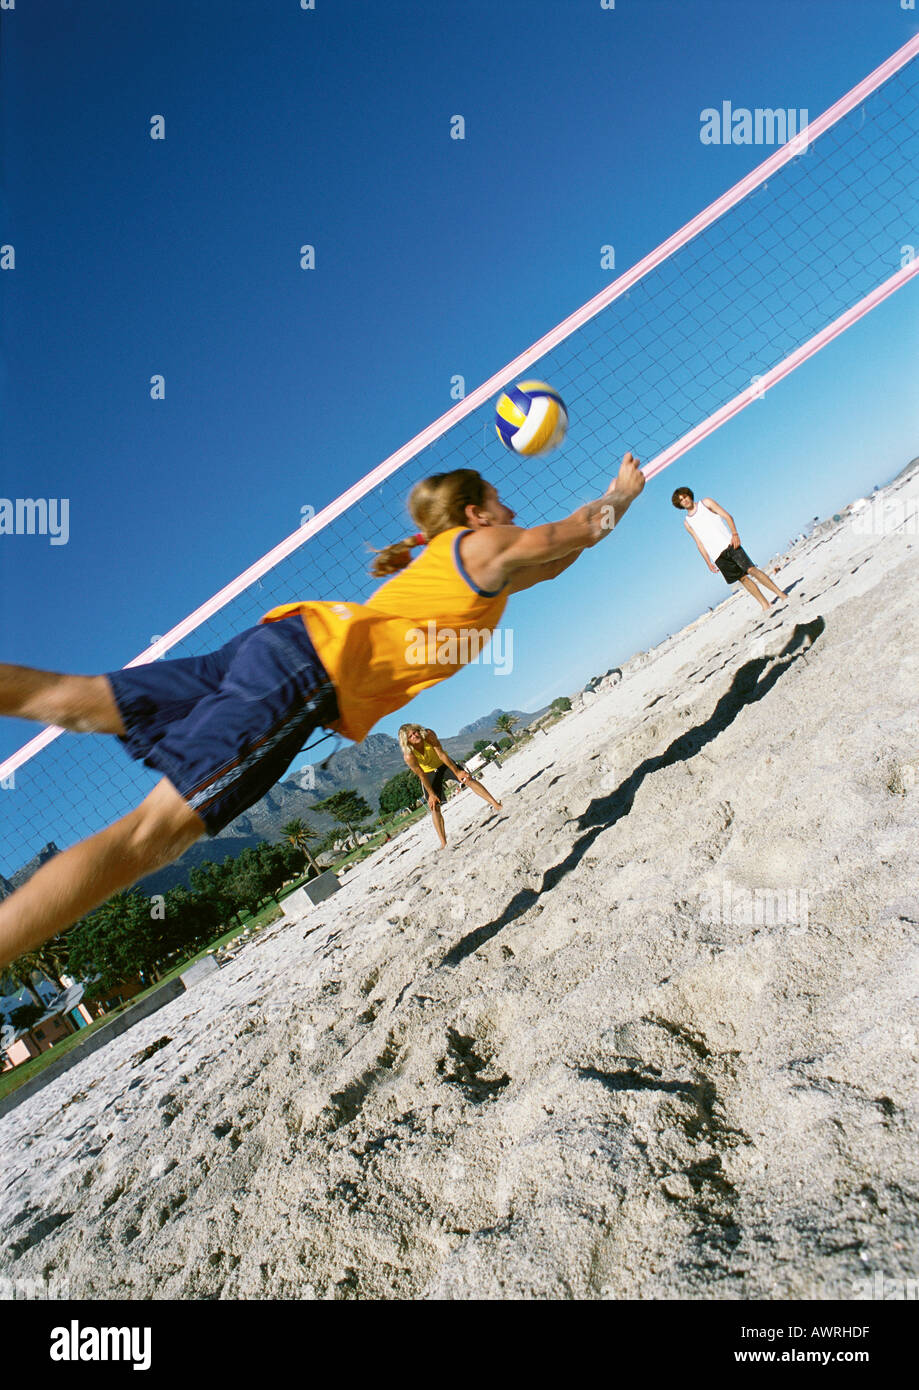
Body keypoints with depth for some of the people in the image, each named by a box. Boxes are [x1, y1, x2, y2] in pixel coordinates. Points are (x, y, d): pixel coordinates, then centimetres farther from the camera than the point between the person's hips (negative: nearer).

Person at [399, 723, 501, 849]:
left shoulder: (429, 734, -29)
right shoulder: (409, 756, -31)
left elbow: (442, 754, -28)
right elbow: (421, 776, -23)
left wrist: (457, 772, -27)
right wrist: (431, 794, -17)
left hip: (443, 763, 1)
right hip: (428, 773, -1)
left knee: (468, 779, -16)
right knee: (434, 807, -7)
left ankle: (496, 805, -15)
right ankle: (443, 843, -6)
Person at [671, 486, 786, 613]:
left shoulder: (705, 503, 8)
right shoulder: (687, 522, 15)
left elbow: (727, 516, 2)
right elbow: (699, 544, 15)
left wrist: (734, 534, -13)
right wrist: (708, 563, 7)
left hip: (729, 544, -2)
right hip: (717, 555, 2)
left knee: (751, 569, -13)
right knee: (743, 578, -1)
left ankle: (781, 594, -10)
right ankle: (765, 605, 2)